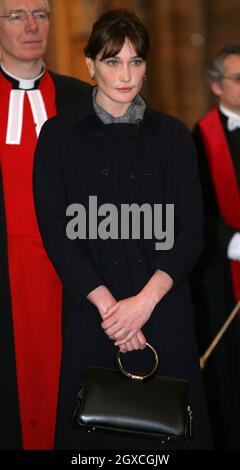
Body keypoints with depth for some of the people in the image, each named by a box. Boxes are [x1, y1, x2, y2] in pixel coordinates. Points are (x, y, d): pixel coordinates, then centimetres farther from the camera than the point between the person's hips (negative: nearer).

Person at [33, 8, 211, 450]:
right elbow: (55, 231, -4)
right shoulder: (59, 135, 2)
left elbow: (191, 229, 0)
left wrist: (145, 301, -13)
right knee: (96, 424, 5)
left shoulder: (172, 135, 6)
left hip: (164, 310, 1)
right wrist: (107, 304, -14)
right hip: (91, 312, -1)